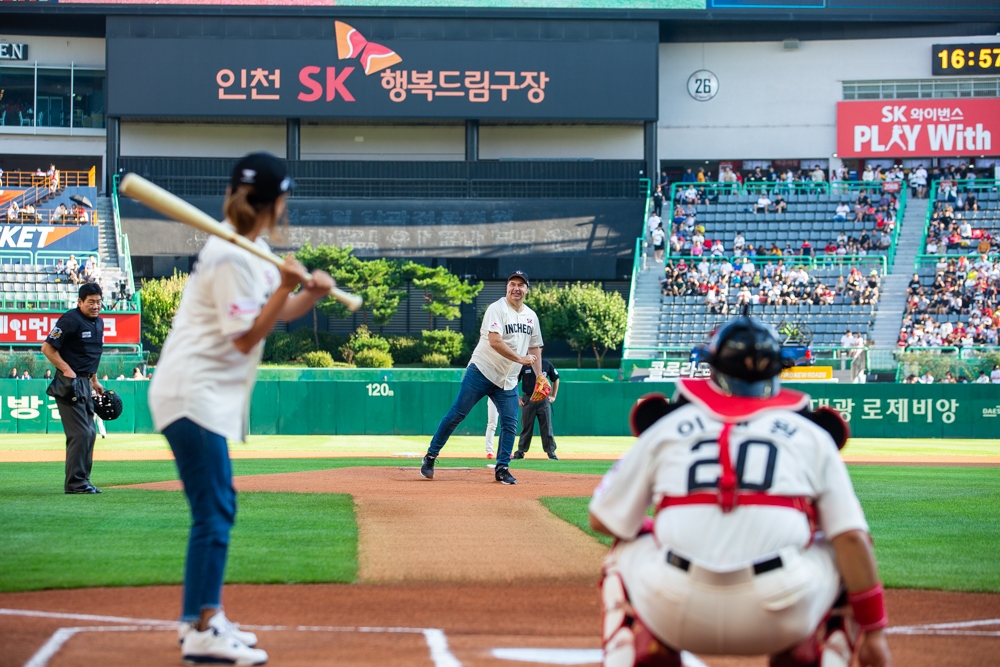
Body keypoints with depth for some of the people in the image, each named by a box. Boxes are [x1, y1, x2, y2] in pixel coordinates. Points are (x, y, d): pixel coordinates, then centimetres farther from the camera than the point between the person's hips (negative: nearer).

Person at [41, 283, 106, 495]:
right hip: (70, 383, -9)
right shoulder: (71, 320, -14)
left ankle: (82, 480, 19)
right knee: (80, 433, -12)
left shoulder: (98, 322, 13)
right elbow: (47, 348, -15)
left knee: (89, 433, 12)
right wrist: (67, 370, -19)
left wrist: (94, 381, 20)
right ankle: (75, 483, -8)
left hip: (85, 384, 9)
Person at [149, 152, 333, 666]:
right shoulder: (230, 257, -18)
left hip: (210, 397, 11)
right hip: (193, 393, -11)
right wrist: (286, 286, -26)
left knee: (218, 507, 16)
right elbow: (247, 338, -19)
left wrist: (313, 290, -2)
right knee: (213, 512, -12)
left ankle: (202, 618, 24)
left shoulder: (253, 252, 12)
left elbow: (282, 313, 18)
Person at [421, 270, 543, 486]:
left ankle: (502, 469, 6)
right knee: (457, 414, -6)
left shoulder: (531, 316, 11)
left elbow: (535, 347, 17)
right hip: (482, 371, -6)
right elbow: (494, 341, -23)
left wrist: (539, 378, 9)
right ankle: (430, 457, 0)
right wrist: (519, 359, -24)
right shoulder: (497, 309, -11)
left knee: (510, 424, -3)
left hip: (507, 380, 6)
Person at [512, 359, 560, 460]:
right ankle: (520, 452, 10)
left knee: (547, 427, 0)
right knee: (526, 427, 3)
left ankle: (551, 452, 3)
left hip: (544, 400, 1)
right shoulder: (523, 365, -1)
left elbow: (556, 379, 16)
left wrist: (553, 396, 10)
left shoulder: (547, 364, 3)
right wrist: (517, 398, 0)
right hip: (528, 400, -1)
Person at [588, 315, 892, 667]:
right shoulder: (812, 436, 15)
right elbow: (851, 537, 5)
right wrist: (873, 630, 10)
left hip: (675, 614, 1)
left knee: (624, 557, 33)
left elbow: (603, 521, 19)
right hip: (779, 622, -1)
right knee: (849, 562, 28)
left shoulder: (666, 427, 16)